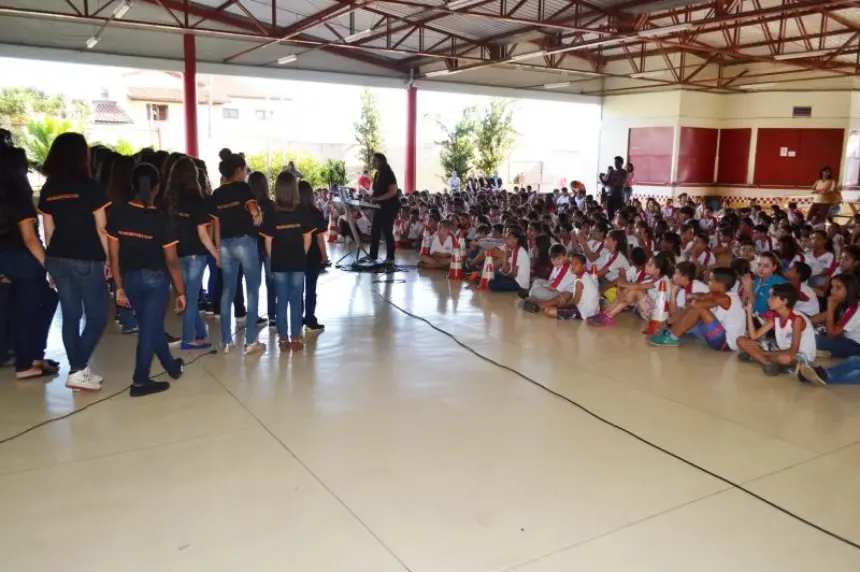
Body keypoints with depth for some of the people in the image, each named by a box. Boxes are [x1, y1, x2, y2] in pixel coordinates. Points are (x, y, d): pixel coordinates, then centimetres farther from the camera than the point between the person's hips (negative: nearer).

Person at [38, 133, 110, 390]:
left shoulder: (48, 190, 6)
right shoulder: (90, 187, -9)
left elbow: (49, 231, 10)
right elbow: (101, 229, -8)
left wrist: (51, 261, 17)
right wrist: (109, 258, 1)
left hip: (58, 259, 6)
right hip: (87, 260, -6)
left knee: (70, 316, 12)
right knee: (97, 317, 4)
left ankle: (78, 370, 19)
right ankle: (78, 370, -3)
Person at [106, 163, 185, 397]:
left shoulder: (117, 214, -7)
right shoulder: (161, 218, -15)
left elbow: (114, 256, -3)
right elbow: (172, 261, -13)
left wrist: (119, 287, 7)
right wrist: (181, 292, -5)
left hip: (131, 279, 4)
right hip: (156, 279, -4)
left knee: (150, 326, 17)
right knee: (150, 327, 5)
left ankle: (172, 366, 34)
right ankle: (140, 381, 10)